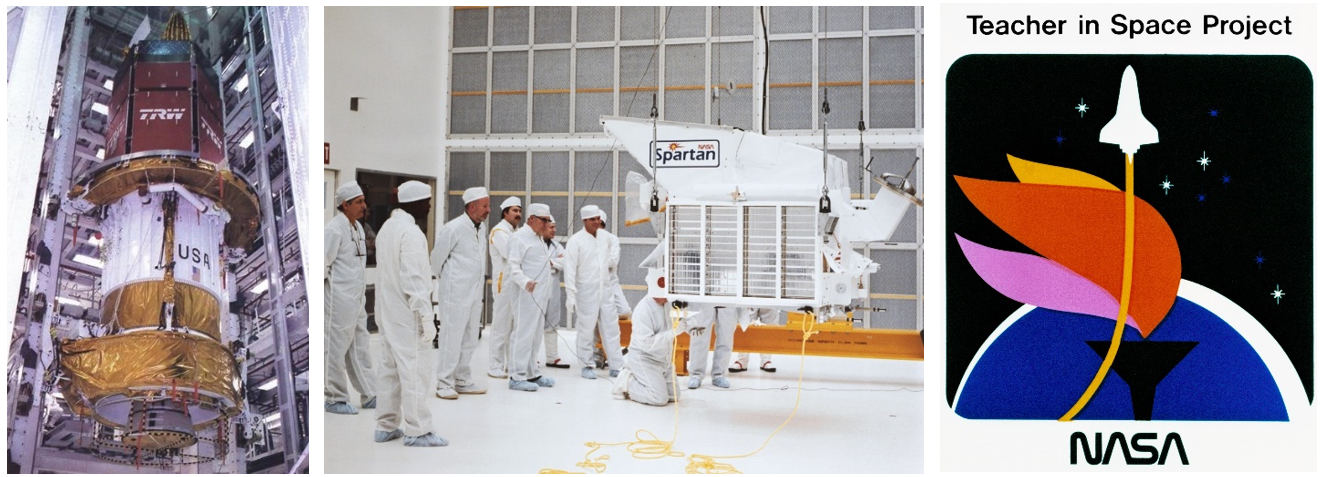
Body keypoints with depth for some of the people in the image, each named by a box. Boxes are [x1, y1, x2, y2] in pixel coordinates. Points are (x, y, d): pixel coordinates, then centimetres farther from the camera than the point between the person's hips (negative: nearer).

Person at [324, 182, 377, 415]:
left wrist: (359, 294, 16)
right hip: (339, 299, -9)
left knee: (359, 349, 14)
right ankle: (336, 399, 11)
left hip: (356, 299, 9)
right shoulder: (334, 229, -15)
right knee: (336, 349, 1)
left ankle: (368, 396, 21)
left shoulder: (358, 227, 13)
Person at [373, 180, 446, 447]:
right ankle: (417, 431, 0)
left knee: (390, 368, 13)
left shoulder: (387, 227, 11)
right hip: (407, 314, -9)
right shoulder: (411, 232, -17)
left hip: (388, 312, 9)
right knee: (414, 370, -4)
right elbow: (413, 280, -22)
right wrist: (426, 316, -20)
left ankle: (386, 426, 20)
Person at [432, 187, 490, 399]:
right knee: (452, 338, -3)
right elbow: (437, 257, -6)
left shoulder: (482, 227, 8)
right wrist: (445, 281, 7)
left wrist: (477, 282, 15)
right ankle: (444, 384, 6)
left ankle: (463, 381, 23)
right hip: (455, 293, -8)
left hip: (475, 292, 8)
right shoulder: (453, 228, -15)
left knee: (470, 339, 13)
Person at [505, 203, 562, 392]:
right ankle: (517, 377, -3)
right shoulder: (520, 237, -9)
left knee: (533, 334, 13)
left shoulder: (539, 238, 20)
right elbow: (513, 265, -18)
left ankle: (532, 374, 20)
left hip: (541, 295, 9)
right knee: (523, 333, -8)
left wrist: (551, 262, 9)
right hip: (527, 295, -9)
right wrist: (525, 282, -32)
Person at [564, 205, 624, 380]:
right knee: (586, 331, 3)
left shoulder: (606, 236, 5)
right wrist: (570, 297, -17)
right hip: (586, 292, -5)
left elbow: (616, 245, 31)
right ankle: (587, 367, 16)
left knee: (611, 329, 5)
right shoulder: (575, 241, -11)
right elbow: (570, 270, -13)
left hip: (606, 290, 5)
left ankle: (616, 366, 11)